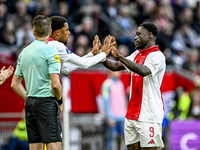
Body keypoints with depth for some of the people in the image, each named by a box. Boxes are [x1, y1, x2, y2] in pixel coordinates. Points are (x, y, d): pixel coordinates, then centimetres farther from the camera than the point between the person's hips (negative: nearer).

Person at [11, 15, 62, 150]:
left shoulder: (24, 52, 12)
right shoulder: (50, 50, -10)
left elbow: (15, 84, 15)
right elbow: (55, 84, -16)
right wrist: (60, 102, 0)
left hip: (30, 103, 7)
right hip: (47, 102, -7)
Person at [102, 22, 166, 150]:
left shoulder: (157, 56, -11)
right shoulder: (137, 54, 16)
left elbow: (144, 71, -29)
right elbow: (116, 66, 19)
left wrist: (119, 56, -31)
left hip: (149, 115, -8)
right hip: (132, 114, 8)